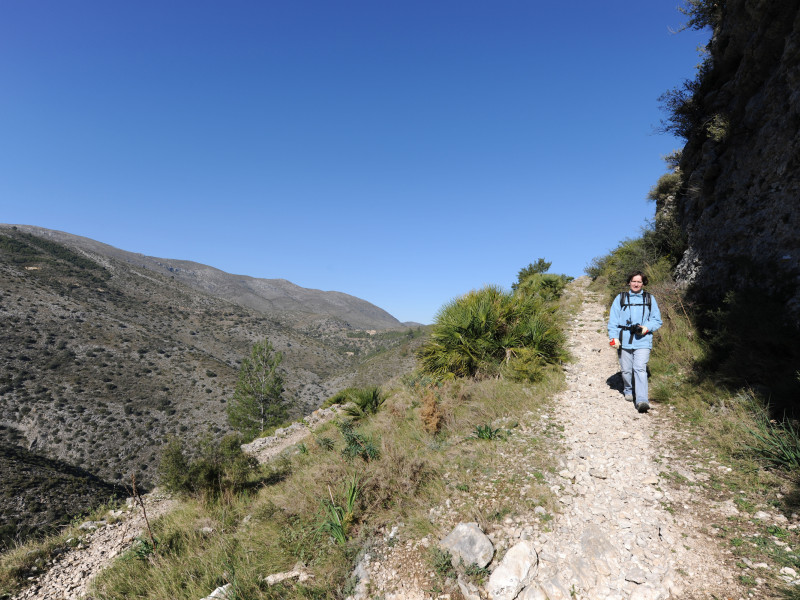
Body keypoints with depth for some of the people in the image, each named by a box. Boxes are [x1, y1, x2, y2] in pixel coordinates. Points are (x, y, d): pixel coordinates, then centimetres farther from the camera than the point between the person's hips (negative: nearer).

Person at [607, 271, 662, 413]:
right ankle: (628, 390, 34)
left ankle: (642, 400, -17)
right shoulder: (620, 298, 11)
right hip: (624, 341, 1)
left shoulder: (649, 298, 13)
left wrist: (647, 327, -7)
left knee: (640, 369, -13)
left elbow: (657, 320, 14)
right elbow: (613, 320, 6)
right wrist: (614, 337, -4)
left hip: (643, 340, -1)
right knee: (626, 369, 8)